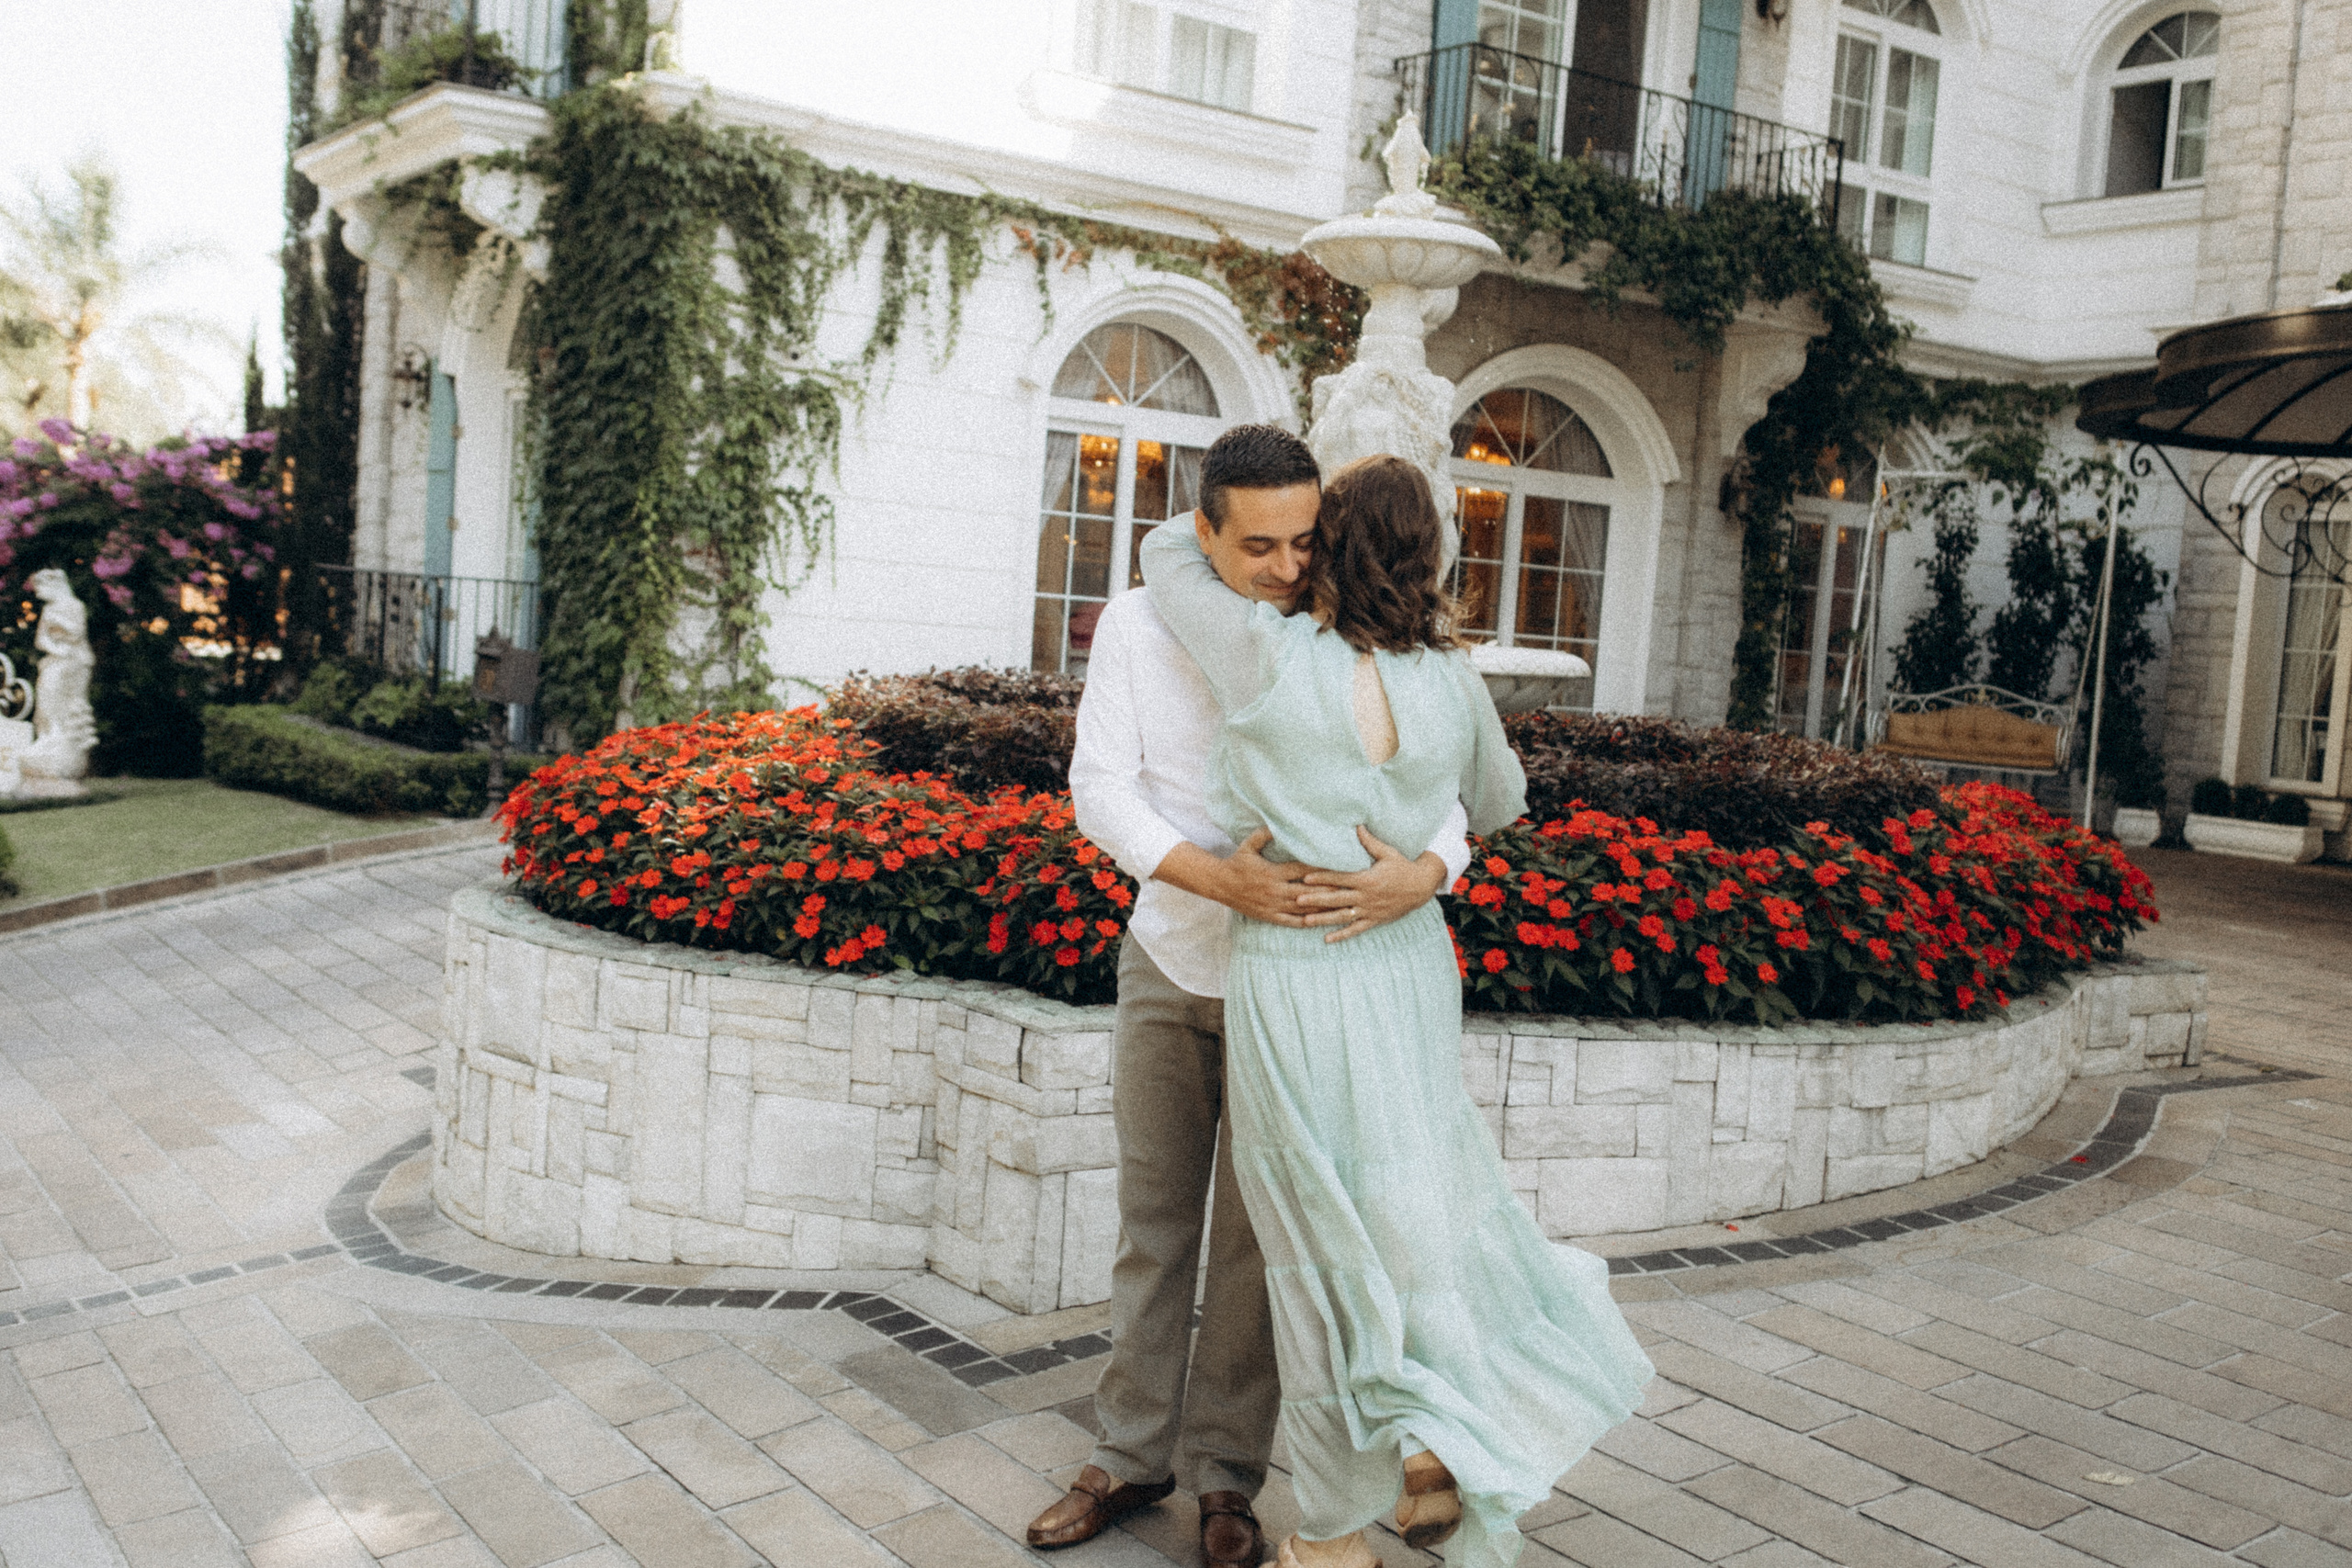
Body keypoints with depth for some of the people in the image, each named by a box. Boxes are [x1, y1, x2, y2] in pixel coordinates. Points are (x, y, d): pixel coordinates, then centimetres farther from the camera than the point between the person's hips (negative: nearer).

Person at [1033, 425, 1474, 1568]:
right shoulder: (1137, 628, -10)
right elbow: (1101, 790, -16)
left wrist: (1422, 875, -38)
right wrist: (1217, 879, -32)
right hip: (1168, 959, 2)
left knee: (1256, 1233, 5)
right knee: (1154, 1216, 12)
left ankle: (1225, 1472, 21)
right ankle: (1133, 1453, 27)